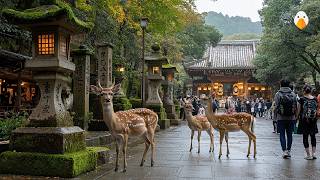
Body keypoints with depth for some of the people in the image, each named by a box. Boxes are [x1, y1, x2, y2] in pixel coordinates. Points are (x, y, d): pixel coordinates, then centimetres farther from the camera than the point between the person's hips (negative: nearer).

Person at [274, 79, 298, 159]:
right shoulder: (293, 94, 4)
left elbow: (276, 107, -7)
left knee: (282, 135, 2)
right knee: (289, 134, 11)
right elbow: (296, 106, 5)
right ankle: (288, 150, 17)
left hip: (281, 118, -3)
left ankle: (284, 151, -6)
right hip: (291, 118, 3)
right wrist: (295, 116, 13)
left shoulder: (278, 94, -6)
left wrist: (275, 117, 0)